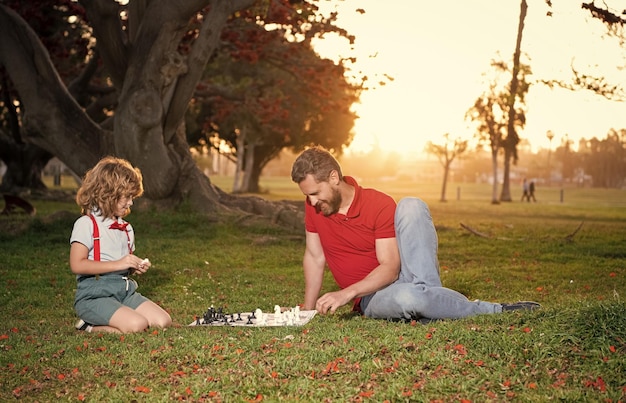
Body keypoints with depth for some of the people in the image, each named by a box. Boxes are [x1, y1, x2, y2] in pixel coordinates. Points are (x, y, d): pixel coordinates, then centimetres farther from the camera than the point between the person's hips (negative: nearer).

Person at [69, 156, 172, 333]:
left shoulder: (126, 228, 17)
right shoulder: (86, 224, -7)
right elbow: (77, 265, -18)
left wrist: (136, 267, 4)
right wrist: (118, 264, -19)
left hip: (125, 290, 8)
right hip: (94, 295, -8)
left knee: (163, 321, -10)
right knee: (137, 324, -29)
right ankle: (90, 327, -5)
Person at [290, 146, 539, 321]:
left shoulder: (379, 204, -13)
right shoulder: (314, 207, -1)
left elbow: (390, 268, -20)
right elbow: (314, 257, 8)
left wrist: (346, 294, -32)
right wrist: (308, 310, 4)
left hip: (402, 278, -1)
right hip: (373, 298, 1)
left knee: (411, 206, -25)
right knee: (405, 298, -40)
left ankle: (430, 295, -29)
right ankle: (495, 311, -20)